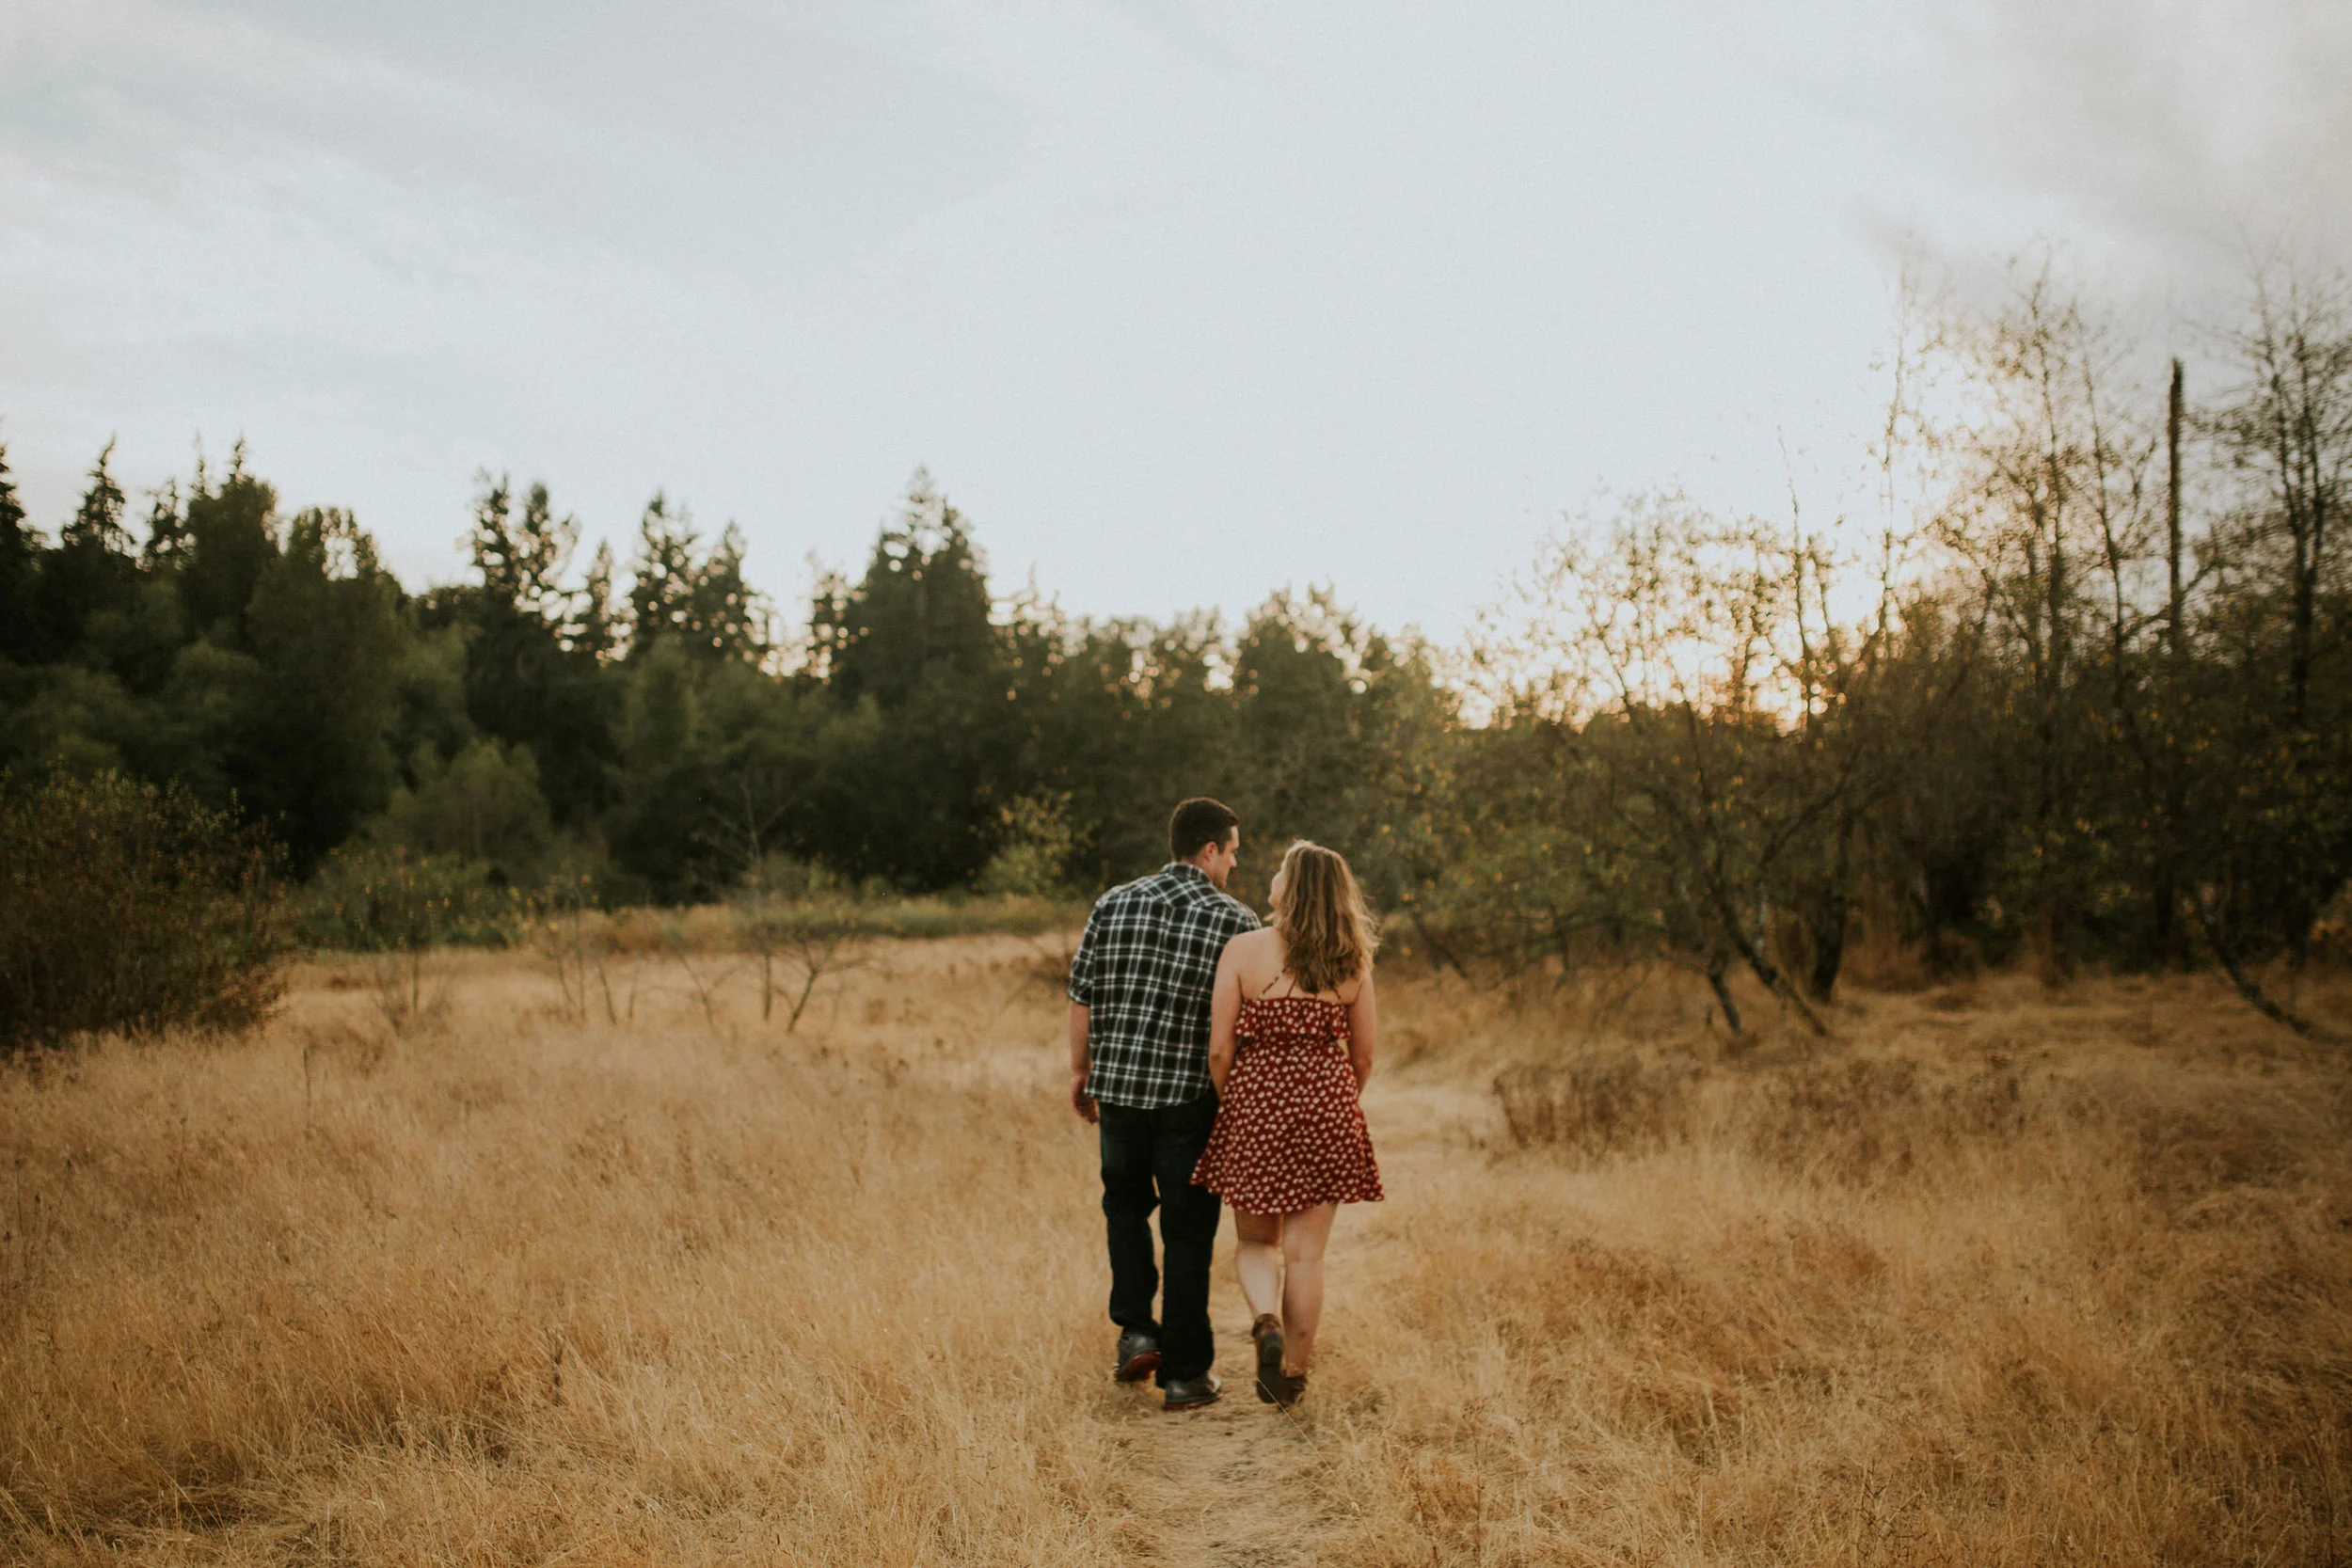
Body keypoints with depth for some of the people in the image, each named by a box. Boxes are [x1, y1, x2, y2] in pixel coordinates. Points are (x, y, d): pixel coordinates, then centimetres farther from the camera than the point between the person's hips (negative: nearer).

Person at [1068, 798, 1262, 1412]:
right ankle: (1184, 1374, 11)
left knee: (1126, 1204, 25)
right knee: (1188, 1230, 6)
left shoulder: (1113, 905, 2)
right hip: (1194, 1095, -3)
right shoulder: (1235, 921, -6)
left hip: (1119, 1085, 3)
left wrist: (1080, 1071, 15)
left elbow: (1082, 998, 4)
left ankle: (1136, 1328, 14)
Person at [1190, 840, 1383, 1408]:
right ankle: (1293, 1372, 17)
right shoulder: (1352, 961, 0)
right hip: (1327, 1106, 1)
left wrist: (1230, 1108, 11)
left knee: (1255, 1241, 17)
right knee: (1305, 1252, 10)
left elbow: (1219, 1050, -6)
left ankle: (1267, 1322, -9)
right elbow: (1363, 1056, 5)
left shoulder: (1242, 950, -7)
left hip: (1256, 1104, -1)